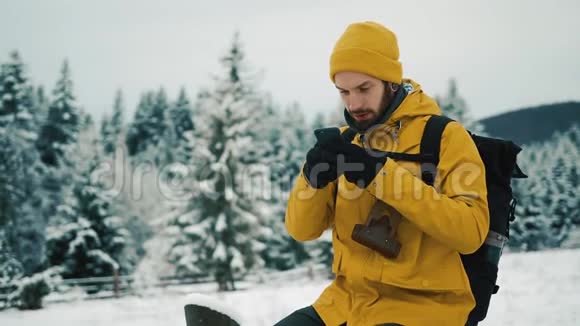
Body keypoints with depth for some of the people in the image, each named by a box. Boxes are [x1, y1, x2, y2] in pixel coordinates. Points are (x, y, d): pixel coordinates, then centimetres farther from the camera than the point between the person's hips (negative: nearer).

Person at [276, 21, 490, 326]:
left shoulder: (446, 137, -5)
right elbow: (302, 230, 6)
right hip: (347, 300, 6)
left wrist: (384, 175, -23)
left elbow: (471, 231, -17)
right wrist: (313, 178, -15)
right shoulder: (345, 141, 10)